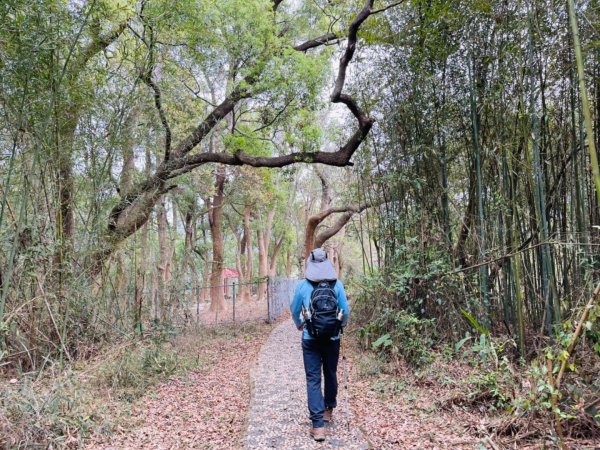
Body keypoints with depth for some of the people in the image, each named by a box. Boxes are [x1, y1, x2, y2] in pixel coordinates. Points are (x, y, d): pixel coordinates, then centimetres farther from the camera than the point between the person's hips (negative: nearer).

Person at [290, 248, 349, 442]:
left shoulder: (303, 284, -5)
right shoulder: (337, 283, -5)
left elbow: (294, 309, 7)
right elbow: (345, 310, -1)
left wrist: (299, 325, 28)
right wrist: (342, 325, 21)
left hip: (311, 338, -1)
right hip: (332, 337, 2)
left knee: (313, 378, 2)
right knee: (331, 374, 19)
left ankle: (318, 425, -4)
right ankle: (329, 410, 37)